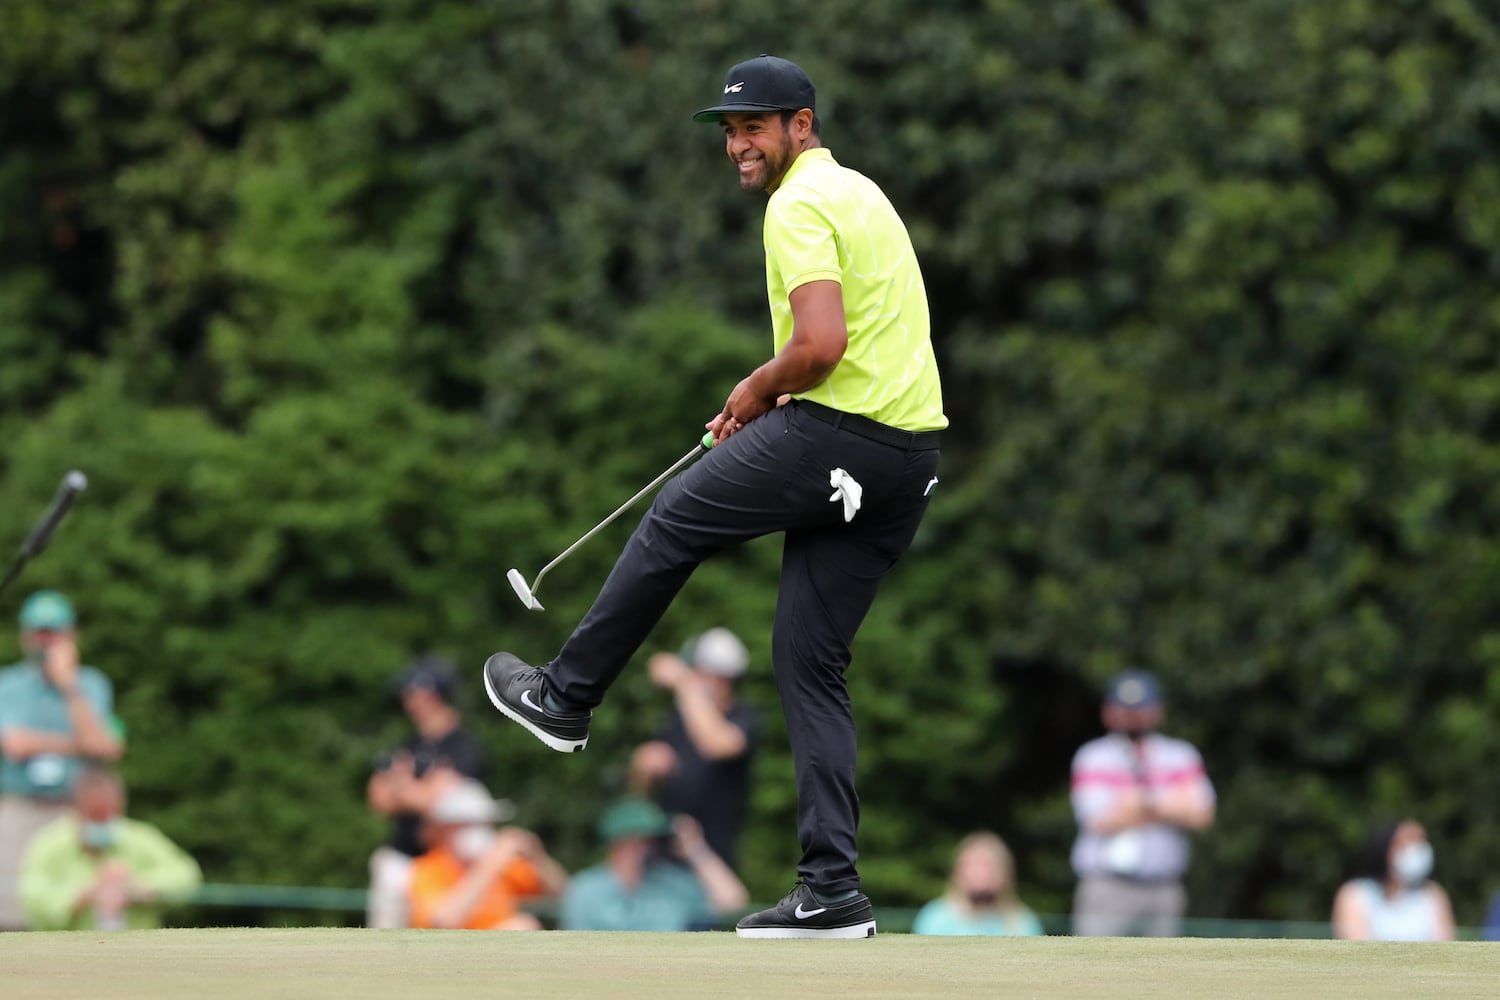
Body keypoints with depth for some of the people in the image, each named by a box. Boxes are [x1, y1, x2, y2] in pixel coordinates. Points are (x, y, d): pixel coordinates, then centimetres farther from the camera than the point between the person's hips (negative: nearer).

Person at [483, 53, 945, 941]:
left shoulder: (801, 206, -11)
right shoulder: (860, 192, 22)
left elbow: (819, 343, -23)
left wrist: (757, 391, -4)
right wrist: (765, 409, 16)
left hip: (837, 436, -9)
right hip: (908, 453, 9)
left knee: (675, 521, 11)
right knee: (811, 664, 8)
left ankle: (566, 698, 28)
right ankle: (832, 892, 3)